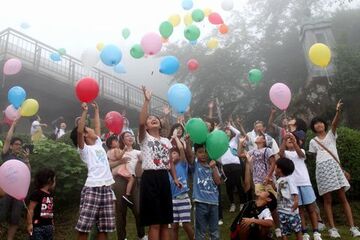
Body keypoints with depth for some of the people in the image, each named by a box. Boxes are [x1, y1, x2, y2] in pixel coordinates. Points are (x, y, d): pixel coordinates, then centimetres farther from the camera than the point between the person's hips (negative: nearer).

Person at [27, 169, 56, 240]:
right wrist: (30, 224, -16)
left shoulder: (51, 195, 11)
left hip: (48, 226, 8)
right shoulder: (37, 194, -12)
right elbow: (30, 209, -14)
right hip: (38, 226, -8)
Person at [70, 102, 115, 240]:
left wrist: (96, 110, 29)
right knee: (84, 226, -5)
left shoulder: (98, 144, 19)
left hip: (106, 188, 6)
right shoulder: (84, 149, 1)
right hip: (92, 188, -6)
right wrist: (84, 111, -14)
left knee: (105, 227, 8)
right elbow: (79, 131, -16)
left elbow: (97, 126, 29)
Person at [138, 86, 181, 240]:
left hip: (164, 178, 6)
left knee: (165, 221, 11)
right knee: (154, 222, -3)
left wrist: (175, 178, 10)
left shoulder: (166, 141, 18)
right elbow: (140, 123, -18)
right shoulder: (144, 139, 2)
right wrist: (147, 101, -18)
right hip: (150, 178, -5)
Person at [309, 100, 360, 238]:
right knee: (327, 200, -1)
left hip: (334, 166, 0)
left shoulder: (331, 134, 13)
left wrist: (338, 111, -24)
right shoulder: (313, 141, 16)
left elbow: (335, 123, -7)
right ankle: (332, 228, 2)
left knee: (343, 197, -2)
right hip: (322, 168, 0)